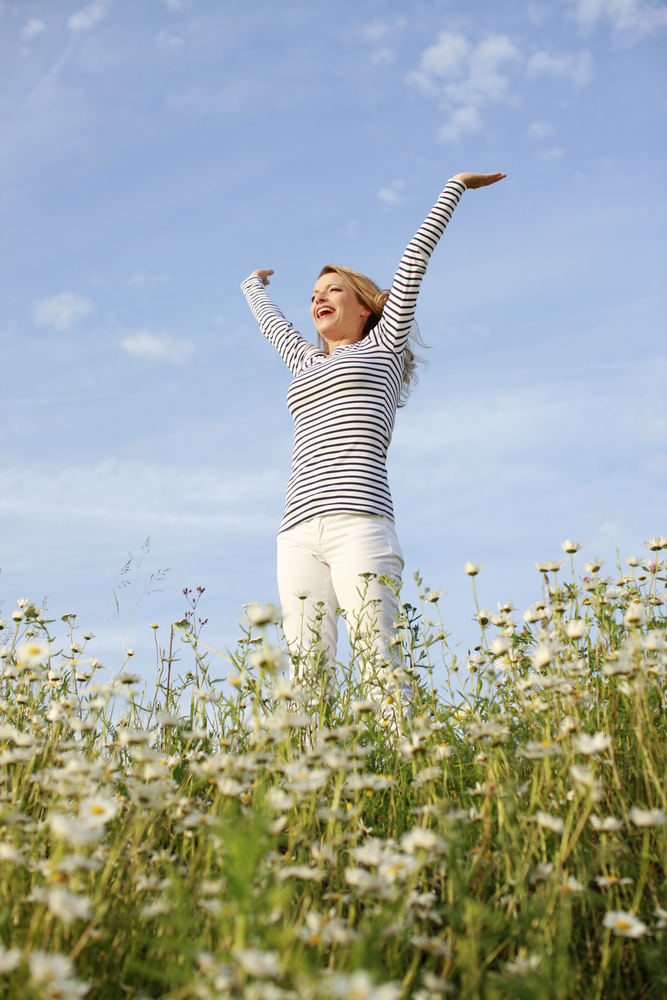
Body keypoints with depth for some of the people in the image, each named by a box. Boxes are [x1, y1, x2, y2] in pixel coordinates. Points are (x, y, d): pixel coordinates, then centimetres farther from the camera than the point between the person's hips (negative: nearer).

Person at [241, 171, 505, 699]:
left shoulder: (383, 345, 18)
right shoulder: (306, 361, 31)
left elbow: (416, 258, 19)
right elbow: (271, 322, 50)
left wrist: (455, 185, 24)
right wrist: (255, 287, 68)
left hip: (358, 521, -5)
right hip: (298, 532, 5)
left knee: (380, 673, -16)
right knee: (307, 674, -6)